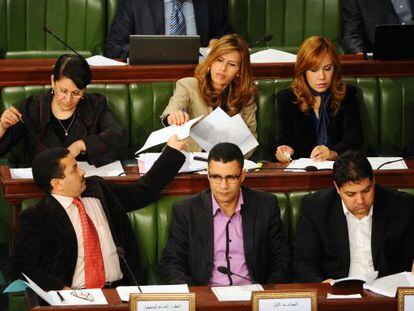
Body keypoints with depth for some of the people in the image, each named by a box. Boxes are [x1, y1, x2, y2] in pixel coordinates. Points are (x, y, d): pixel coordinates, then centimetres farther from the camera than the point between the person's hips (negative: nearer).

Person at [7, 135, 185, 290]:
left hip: (121, 290, 5)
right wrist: (62, 289, -15)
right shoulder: (35, 219, 1)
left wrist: (173, 149, 24)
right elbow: (20, 269, -2)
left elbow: (144, 191, 25)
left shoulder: (97, 190, 17)